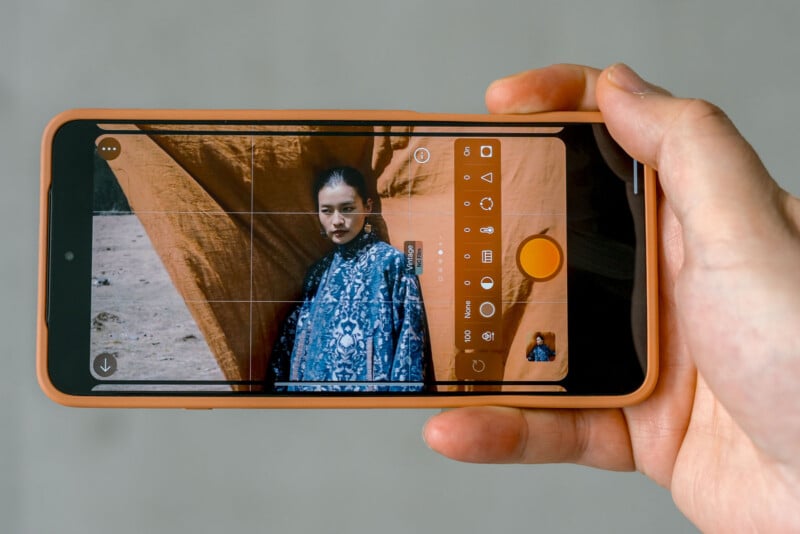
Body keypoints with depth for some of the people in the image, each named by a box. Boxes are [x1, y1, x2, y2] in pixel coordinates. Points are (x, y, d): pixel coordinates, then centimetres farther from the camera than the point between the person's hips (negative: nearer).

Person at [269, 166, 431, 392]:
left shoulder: (392, 262, -7)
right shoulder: (319, 270, 9)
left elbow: (409, 342, -11)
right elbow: (291, 341, 12)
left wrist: (400, 391, -17)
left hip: (367, 385, -5)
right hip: (314, 384, 5)